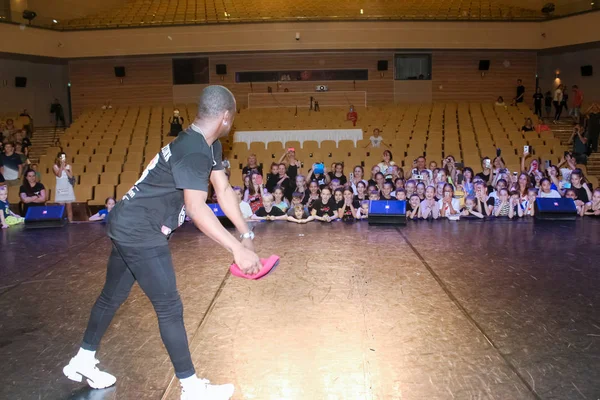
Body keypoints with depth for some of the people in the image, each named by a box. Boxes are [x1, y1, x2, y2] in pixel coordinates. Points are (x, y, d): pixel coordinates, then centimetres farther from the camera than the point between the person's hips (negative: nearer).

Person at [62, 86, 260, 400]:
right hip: (140, 233, -10)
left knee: (112, 296, 21)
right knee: (170, 308, -4)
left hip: (130, 227, 10)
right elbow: (196, 208, -36)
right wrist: (237, 248, -39)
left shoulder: (208, 146, 7)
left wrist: (246, 234, 0)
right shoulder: (194, 152, -26)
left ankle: (82, 362, 38)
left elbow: (223, 189, 7)